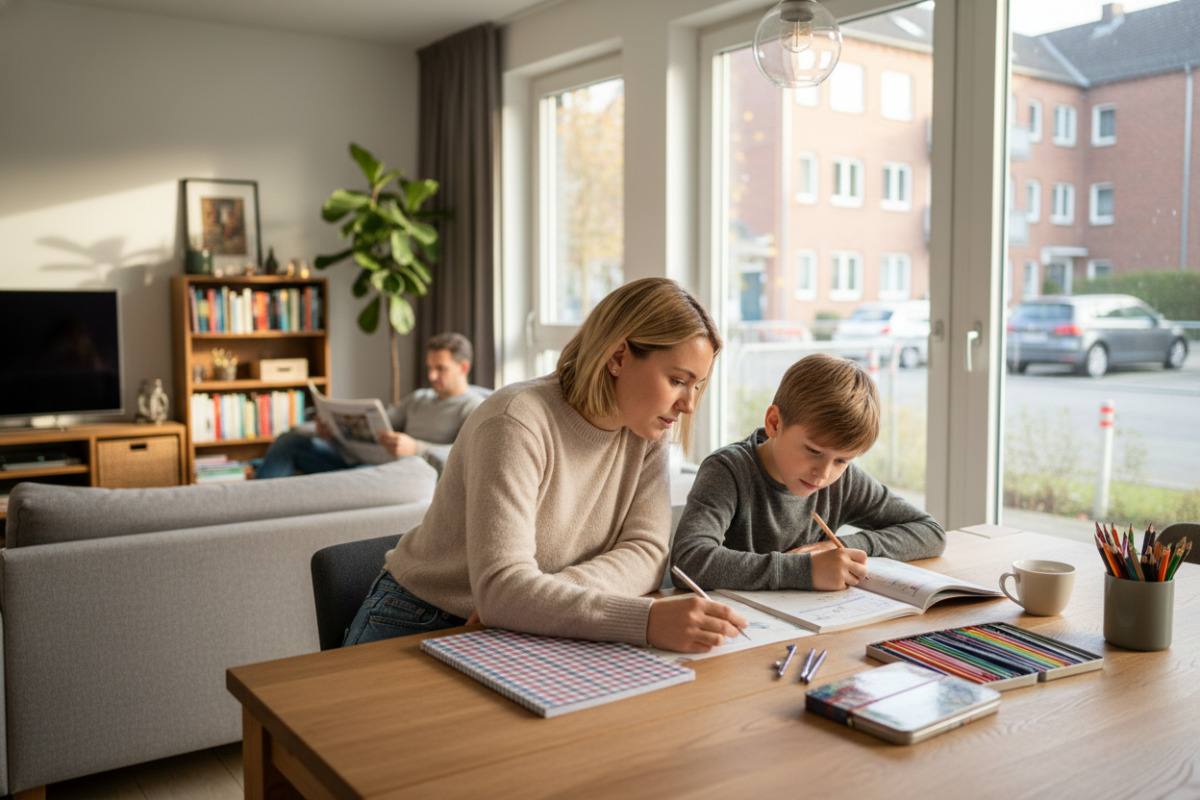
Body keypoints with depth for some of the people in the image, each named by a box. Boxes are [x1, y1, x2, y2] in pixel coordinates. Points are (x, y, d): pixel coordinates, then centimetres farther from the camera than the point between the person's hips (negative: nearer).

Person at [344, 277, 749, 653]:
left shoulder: (646, 435, -3)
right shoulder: (516, 423, -24)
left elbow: (647, 554, -9)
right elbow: (500, 589, -33)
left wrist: (544, 597, -26)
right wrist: (647, 620, -43)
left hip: (529, 635, 5)